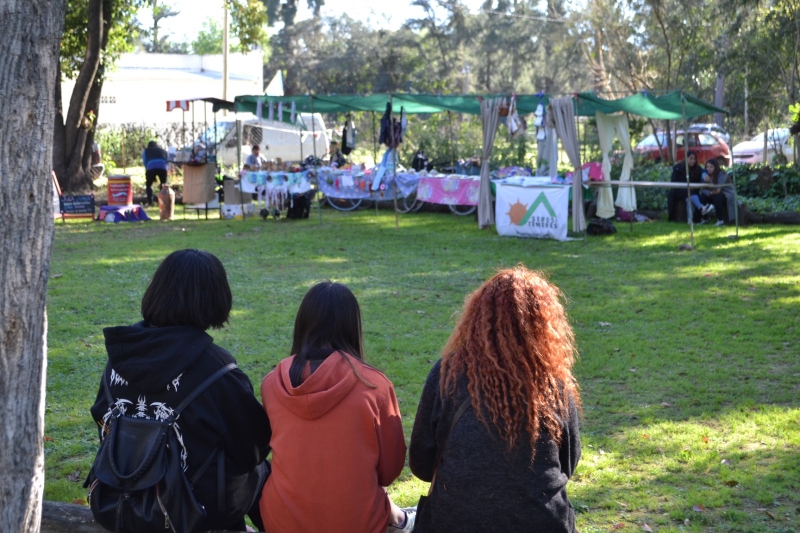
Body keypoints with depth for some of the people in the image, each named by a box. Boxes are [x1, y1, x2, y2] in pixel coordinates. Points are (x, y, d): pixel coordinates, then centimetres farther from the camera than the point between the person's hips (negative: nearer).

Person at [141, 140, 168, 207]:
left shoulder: (145, 151, 28)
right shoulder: (164, 151, 34)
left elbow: (145, 162, 19)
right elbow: (167, 161, 24)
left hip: (151, 167, -1)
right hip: (163, 168, 1)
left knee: (148, 185, 16)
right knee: (163, 185, 21)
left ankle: (150, 202, 1)